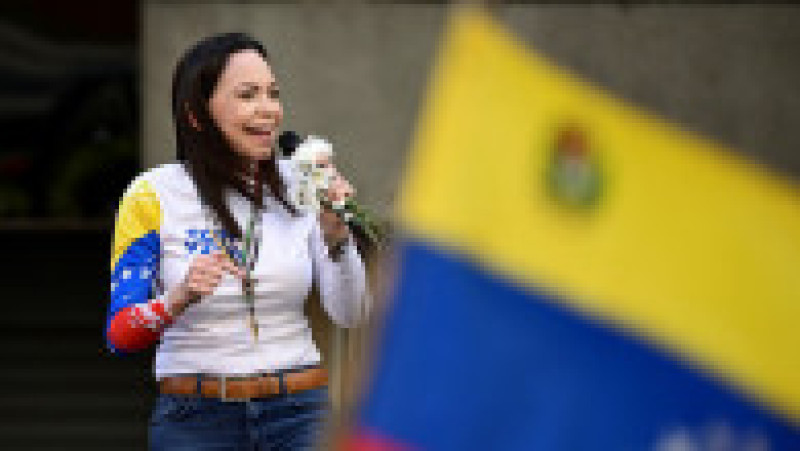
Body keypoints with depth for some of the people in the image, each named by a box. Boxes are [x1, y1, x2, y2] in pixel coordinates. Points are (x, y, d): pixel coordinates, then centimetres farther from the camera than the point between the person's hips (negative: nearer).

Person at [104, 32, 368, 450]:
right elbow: (119, 334, -9)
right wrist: (179, 299, -27)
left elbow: (349, 316, 1)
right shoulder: (153, 196, -5)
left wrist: (337, 238, -15)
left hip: (298, 415, 2)